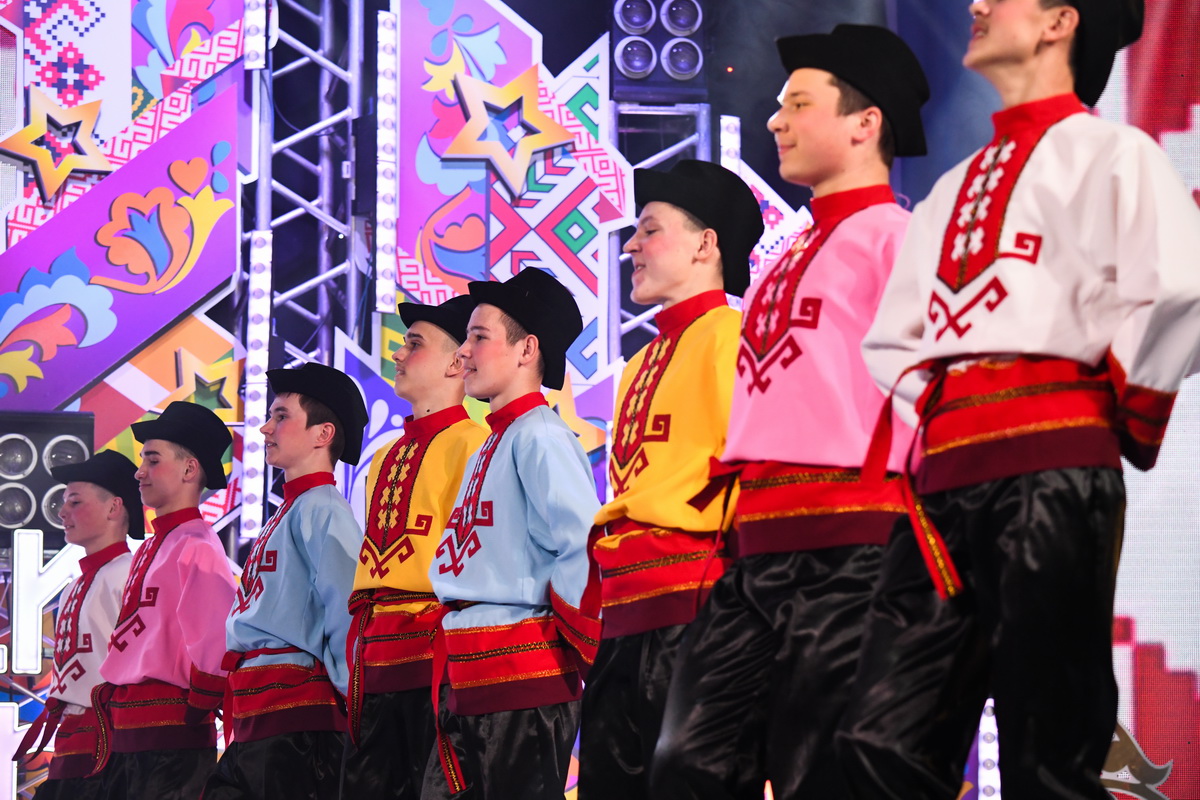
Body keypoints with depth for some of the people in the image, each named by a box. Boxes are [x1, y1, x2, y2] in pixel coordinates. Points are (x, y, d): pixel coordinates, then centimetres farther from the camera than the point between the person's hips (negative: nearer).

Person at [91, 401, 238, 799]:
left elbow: (212, 646, -17)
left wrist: (194, 717, -16)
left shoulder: (197, 549, -10)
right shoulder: (149, 549, 19)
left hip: (170, 735, -9)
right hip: (125, 734, 9)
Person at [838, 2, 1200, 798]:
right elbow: (893, 336, 30)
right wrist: (935, 405, 11)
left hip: (1052, 465, -7)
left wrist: (1127, 421, -2)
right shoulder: (954, 189, 28)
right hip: (946, 475, 7)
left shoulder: (1107, 152, 5)